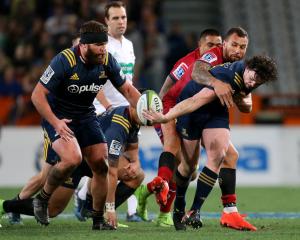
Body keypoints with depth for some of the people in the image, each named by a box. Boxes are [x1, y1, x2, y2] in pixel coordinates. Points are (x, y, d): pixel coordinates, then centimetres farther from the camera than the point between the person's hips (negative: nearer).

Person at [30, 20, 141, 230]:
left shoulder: (107, 61, -9)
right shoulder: (64, 61, -24)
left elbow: (127, 89, 8)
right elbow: (37, 95, -21)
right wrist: (55, 122, -29)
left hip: (86, 116, 6)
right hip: (58, 117, -6)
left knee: (101, 166, -2)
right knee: (73, 158, -28)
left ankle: (98, 219, 14)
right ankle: (42, 199, -5)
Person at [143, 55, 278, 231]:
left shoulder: (246, 78, -8)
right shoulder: (227, 78, -34)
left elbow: (247, 107, 8)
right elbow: (195, 101, -38)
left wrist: (241, 101, -17)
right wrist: (165, 118, -40)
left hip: (217, 111, 7)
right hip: (191, 114, -6)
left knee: (218, 156, -15)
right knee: (190, 164, -2)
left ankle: (195, 211, -12)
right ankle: (178, 208, 24)